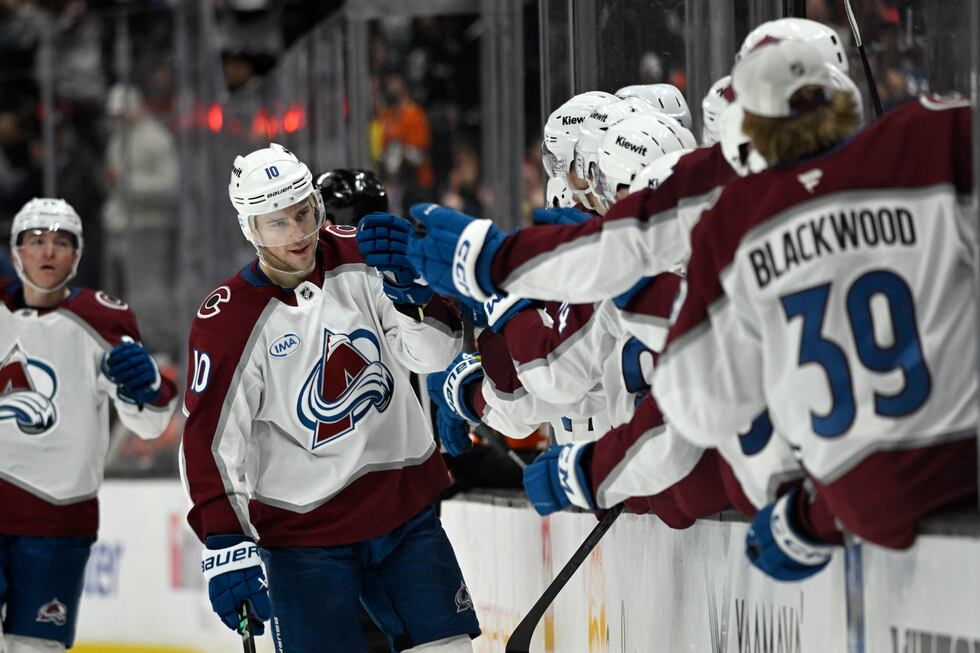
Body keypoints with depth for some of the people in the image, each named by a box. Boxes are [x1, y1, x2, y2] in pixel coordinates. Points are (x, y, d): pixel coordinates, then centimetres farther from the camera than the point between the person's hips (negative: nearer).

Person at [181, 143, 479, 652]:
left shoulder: (360, 260, -3)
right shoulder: (226, 322, -13)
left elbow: (435, 352, -6)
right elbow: (211, 440, -14)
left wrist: (412, 288, -26)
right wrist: (226, 547, -21)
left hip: (404, 508, 4)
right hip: (303, 530, -4)